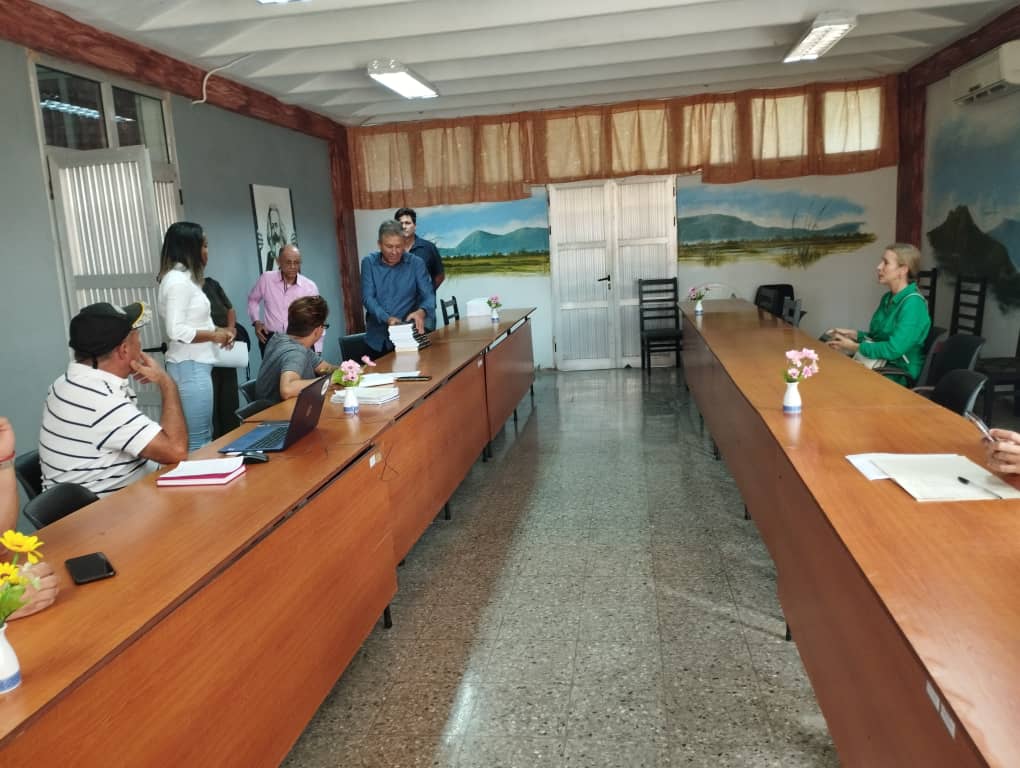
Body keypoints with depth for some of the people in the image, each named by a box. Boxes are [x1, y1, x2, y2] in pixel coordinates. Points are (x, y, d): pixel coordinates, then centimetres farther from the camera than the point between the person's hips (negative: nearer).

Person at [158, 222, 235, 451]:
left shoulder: (184, 277, 15)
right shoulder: (178, 280, -16)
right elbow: (176, 331, -23)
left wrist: (217, 330, 8)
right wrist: (214, 335, -13)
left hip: (196, 365, 11)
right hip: (190, 367, -11)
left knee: (205, 436, 15)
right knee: (197, 441, -7)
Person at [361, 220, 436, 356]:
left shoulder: (416, 263, 0)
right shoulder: (369, 263, 3)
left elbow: (429, 295, -6)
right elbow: (368, 298, -5)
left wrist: (421, 312, -29)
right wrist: (387, 318, -23)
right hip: (378, 338, 1)